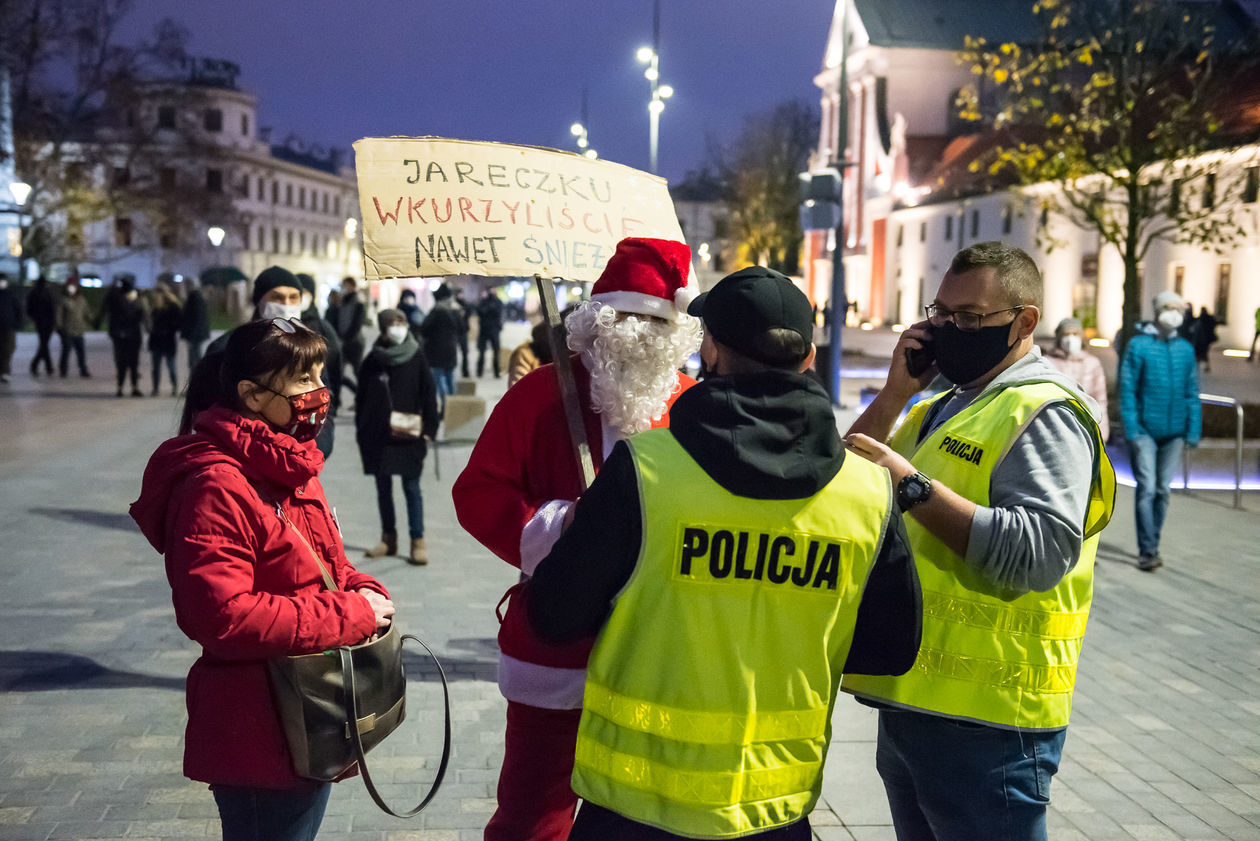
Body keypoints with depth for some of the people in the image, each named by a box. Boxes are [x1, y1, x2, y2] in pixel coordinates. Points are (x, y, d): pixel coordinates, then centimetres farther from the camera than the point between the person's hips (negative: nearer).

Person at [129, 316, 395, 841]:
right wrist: (349, 615, -23)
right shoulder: (215, 487, -22)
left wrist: (366, 593, -3)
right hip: (261, 737, -9)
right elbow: (222, 616, -29)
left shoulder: (288, 464, 9)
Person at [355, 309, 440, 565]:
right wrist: (361, 430, 4)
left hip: (409, 436, -3)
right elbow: (362, 397, 8)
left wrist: (429, 429, -5)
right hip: (377, 436, 3)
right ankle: (388, 538, 22)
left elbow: (428, 395, 0)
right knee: (383, 488, 11)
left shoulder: (416, 358, -1)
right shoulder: (373, 360, 3)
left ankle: (418, 542, 3)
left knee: (412, 488, -1)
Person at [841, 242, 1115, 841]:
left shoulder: (1044, 412, -13)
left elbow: (1038, 554, -27)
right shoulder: (942, 406, 16)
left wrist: (912, 485, -26)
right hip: (911, 701, 9)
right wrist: (896, 391, -1)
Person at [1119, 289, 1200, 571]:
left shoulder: (1186, 349, 9)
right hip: (1144, 430, -4)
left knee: (1162, 490, 9)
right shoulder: (1138, 346, -3)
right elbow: (1126, 389, -5)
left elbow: (1192, 394, 12)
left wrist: (1193, 431, 5)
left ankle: (1153, 546, 19)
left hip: (1173, 432, 4)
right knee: (1146, 489, -7)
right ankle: (1147, 551, -4)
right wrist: (1131, 430, -12)